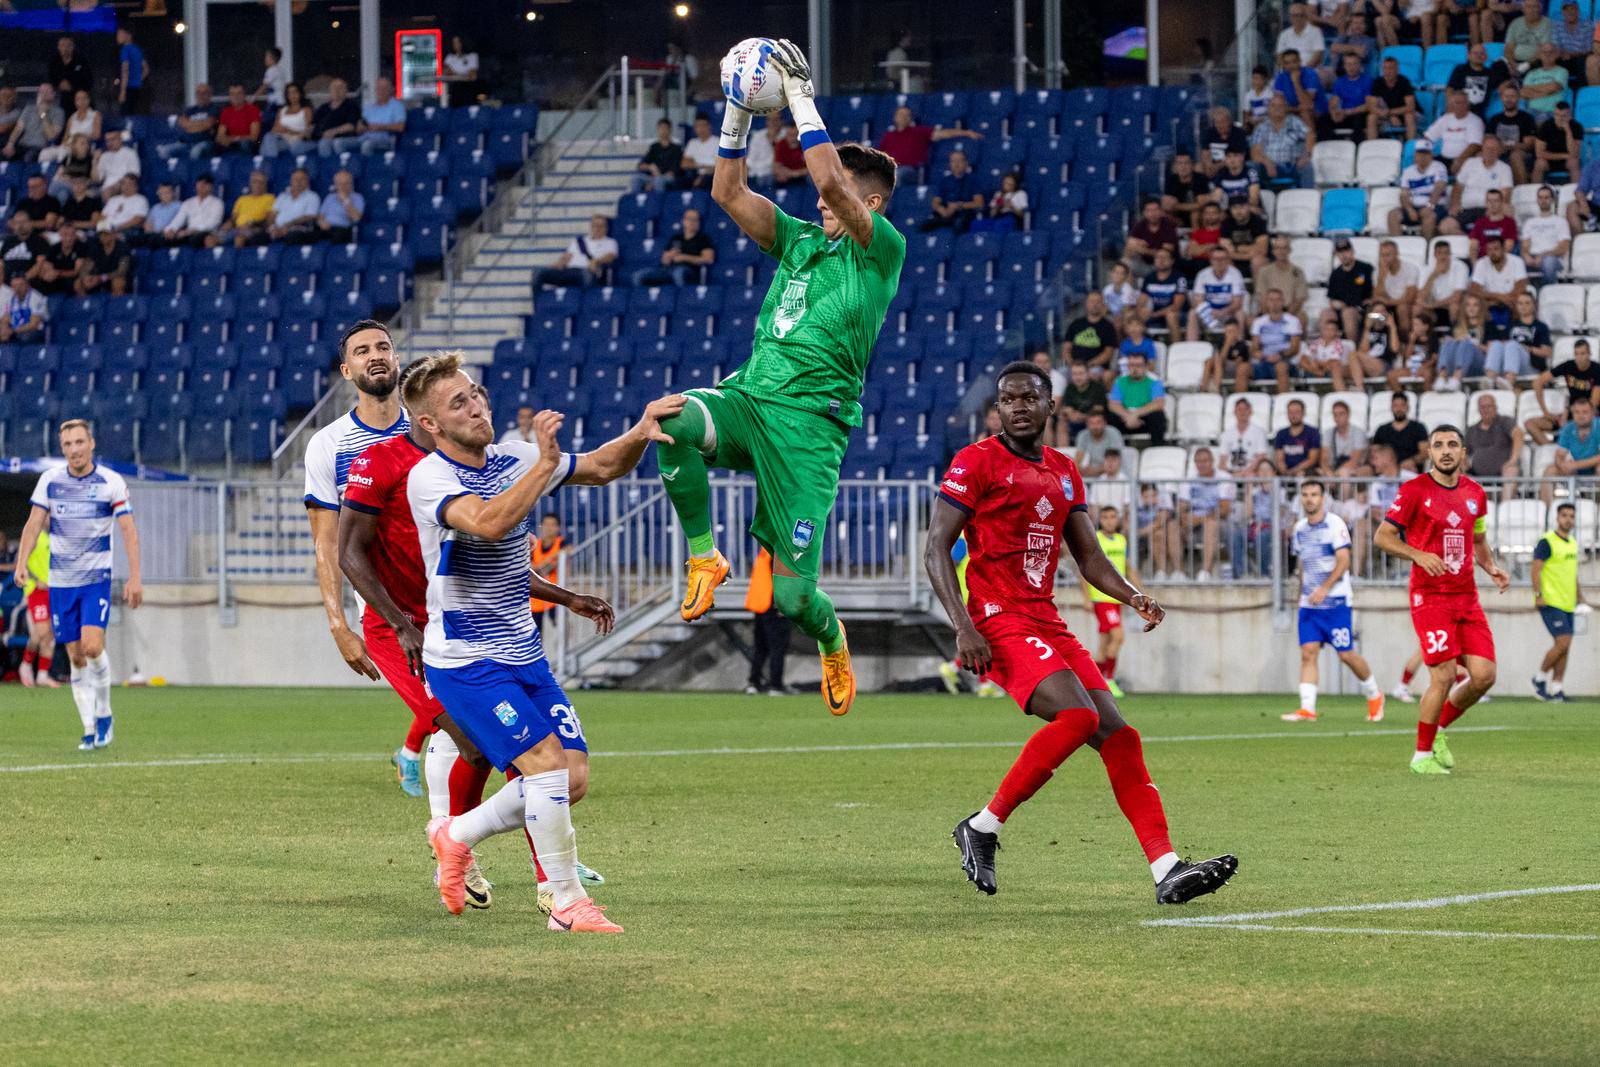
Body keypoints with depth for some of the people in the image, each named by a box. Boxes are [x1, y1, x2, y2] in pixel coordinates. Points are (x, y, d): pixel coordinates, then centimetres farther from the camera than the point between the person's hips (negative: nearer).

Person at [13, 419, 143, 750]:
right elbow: (34, 524, 2)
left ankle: (104, 713, 3)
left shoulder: (111, 482, -5)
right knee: (76, 657, 2)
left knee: (92, 646, -19)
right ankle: (89, 729, 8)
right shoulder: (50, 480, 2)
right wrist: (21, 562, -13)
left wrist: (135, 577, -11)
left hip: (97, 578, -3)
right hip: (61, 581, 3)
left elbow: (128, 530, -4)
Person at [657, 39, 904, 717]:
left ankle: (832, 642, 29)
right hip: (746, 399, 5)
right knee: (674, 419, -33)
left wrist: (801, 95, -10)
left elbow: (830, 180, -15)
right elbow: (728, 193, 16)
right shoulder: (800, 240, 18)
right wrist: (739, 113, 6)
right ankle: (702, 557, -13)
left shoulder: (883, 250, -1)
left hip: (809, 423, -5)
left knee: (792, 596, -9)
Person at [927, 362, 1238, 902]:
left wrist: (1133, 596, 0)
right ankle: (982, 827, -13)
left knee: (1118, 735, -3)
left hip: (1048, 623, 7)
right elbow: (936, 549, -8)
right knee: (1078, 716, -25)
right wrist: (963, 627, -19)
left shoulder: (1064, 472, 18)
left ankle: (1167, 870, -6)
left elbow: (1089, 557, 21)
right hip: (999, 621, -7)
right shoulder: (976, 462, -3)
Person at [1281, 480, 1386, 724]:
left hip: (1336, 601, -6)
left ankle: (1374, 695, 20)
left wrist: (1324, 588, -26)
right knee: (1308, 652, -8)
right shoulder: (1299, 528, 11)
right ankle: (1307, 708, -13)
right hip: (1309, 603, 6)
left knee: (1346, 654, -2)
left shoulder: (1334, 524, -9)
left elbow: (1344, 561, -17)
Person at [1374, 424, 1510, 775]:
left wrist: (1491, 567, 5)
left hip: (1467, 598, 6)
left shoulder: (1474, 493, 11)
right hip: (1430, 597, -6)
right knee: (1444, 677, -12)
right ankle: (1422, 755, 4)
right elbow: (1382, 536, -5)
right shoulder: (1415, 490, -6)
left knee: (1484, 675, -4)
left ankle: (1439, 729, 20)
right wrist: (1419, 555, -21)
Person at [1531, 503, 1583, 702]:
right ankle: (1540, 679, 1)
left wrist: (1580, 597, 22)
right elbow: (1536, 569, -13)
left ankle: (1555, 688, 8)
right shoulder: (1547, 542, -9)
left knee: (1563, 648, 5)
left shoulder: (1572, 543, 16)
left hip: (1567, 603, 8)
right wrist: (1538, 595, -22)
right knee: (1563, 643, -14)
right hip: (1550, 603, -8)